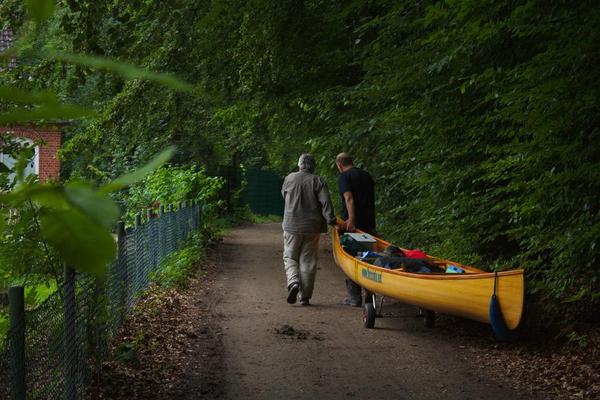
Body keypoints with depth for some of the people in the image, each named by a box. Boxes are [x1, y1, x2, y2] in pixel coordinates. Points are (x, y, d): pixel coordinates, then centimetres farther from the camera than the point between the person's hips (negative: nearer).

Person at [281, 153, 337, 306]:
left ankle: (293, 282, -15)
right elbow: (325, 202, -13)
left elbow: (284, 195, 18)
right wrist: (331, 219, -12)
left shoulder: (289, 179, 1)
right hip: (312, 228, 0)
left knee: (290, 257, 11)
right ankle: (305, 296, 7)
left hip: (292, 226, 0)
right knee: (308, 261, 6)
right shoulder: (317, 181, -4)